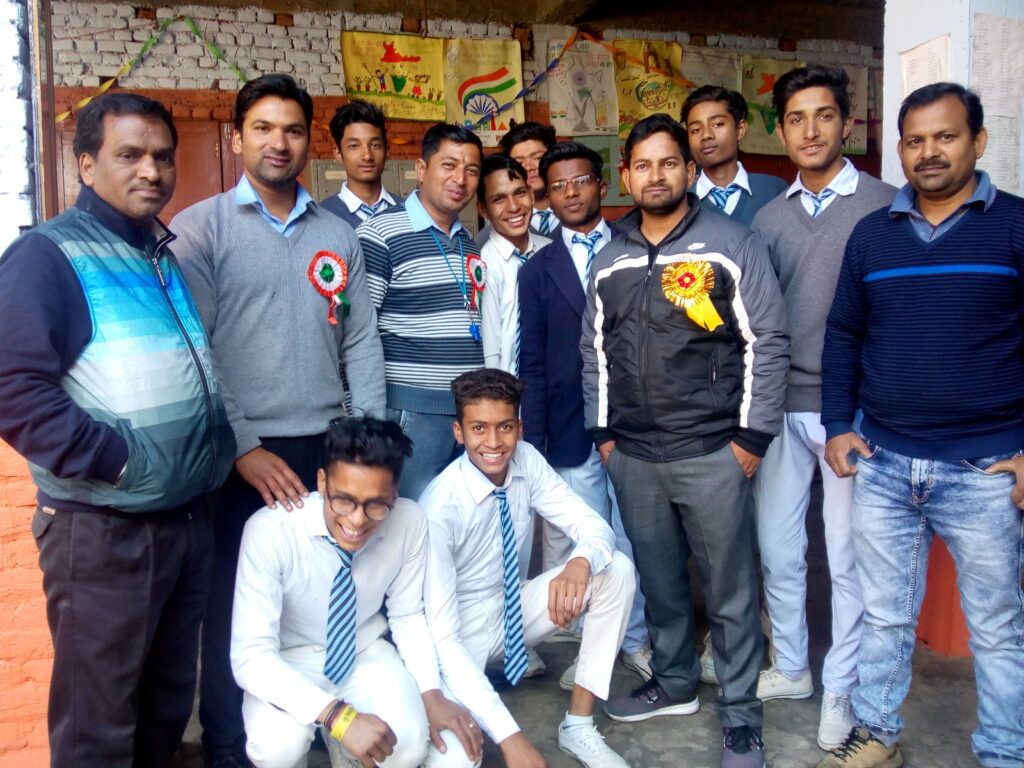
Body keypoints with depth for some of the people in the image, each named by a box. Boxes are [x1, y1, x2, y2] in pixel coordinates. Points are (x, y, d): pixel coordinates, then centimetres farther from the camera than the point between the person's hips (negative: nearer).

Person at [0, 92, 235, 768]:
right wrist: (116, 459, -20)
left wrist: (229, 448, 11)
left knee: (170, 700, 20)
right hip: (102, 530, -7)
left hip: (188, 519, 7)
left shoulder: (169, 256, 13)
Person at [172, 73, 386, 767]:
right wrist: (242, 447, -11)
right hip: (241, 457, -3)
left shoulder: (338, 234, 11)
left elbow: (362, 344, 10)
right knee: (234, 607, 7)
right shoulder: (200, 228, 0)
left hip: (326, 447, 3)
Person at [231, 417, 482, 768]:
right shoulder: (269, 531, -28)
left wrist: (431, 694, -16)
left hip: (366, 654, 2)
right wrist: (338, 717, -39)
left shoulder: (410, 522, -19)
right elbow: (251, 656, -29)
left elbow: (408, 616, -3)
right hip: (288, 663, -2)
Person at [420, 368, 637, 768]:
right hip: (460, 632, -6)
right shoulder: (440, 508, -29)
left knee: (617, 569, -15)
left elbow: (594, 526, -11)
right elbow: (440, 636, -31)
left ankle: (578, 726, -5)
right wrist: (510, 736, -38)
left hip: (514, 610, 6)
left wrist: (581, 562, -37)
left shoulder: (526, 460, -12)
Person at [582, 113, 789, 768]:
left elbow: (767, 342, -6)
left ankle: (741, 713, 22)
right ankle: (675, 683, 37)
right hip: (633, 457, 5)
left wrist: (752, 434, -9)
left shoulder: (731, 244, -4)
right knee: (658, 579, 17)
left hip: (712, 453, -4)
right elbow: (596, 351, 15)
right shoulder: (610, 259, 10)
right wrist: (602, 431, 11)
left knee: (730, 588, 5)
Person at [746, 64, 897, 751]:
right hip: (780, 408, 4)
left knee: (847, 559, 5)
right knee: (777, 551, 13)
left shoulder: (885, 204, -2)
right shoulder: (770, 217, 9)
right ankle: (790, 668, 32)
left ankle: (840, 689, 23)